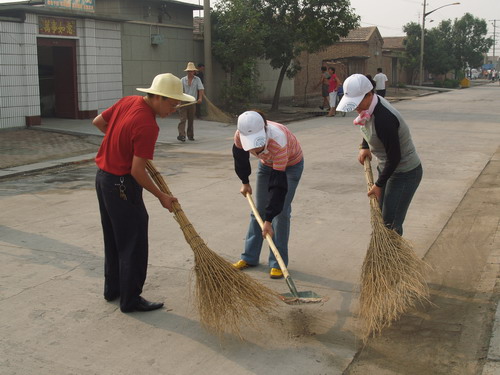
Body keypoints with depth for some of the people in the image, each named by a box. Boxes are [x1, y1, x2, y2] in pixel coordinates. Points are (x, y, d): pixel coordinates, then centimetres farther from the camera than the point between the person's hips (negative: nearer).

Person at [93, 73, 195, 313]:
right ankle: (130, 300, 10)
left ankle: (113, 289, 34)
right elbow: (137, 171, -23)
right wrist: (161, 196, -11)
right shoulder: (147, 126, -25)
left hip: (103, 177, 10)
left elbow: (98, 122, 14)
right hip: (122, 185, -10)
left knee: (113, 238, 20)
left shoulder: (128, 101, 0)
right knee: (133, 243, 1)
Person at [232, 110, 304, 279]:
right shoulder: (240, 135, -29)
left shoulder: (278, 141, -43)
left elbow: (278, 184, -40)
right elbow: (240, 156, -3)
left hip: (291, 165, -5)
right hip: (266, 164, 5)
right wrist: (245, 182, 10)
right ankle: (249, 257, 18)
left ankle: (278, 263, -1)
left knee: (281, 212, -11)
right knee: (258, 210, 7)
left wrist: (268, 220, -38)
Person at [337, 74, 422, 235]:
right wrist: (364, 146, 4)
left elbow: (394, 157, -26)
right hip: (387, 168, 9)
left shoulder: (384, 119, -33)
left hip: (405, 174, -9)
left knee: (390, 224, -7)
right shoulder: (370, 105, -5)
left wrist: (379, 184, -17)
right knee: (380, 217, 16)